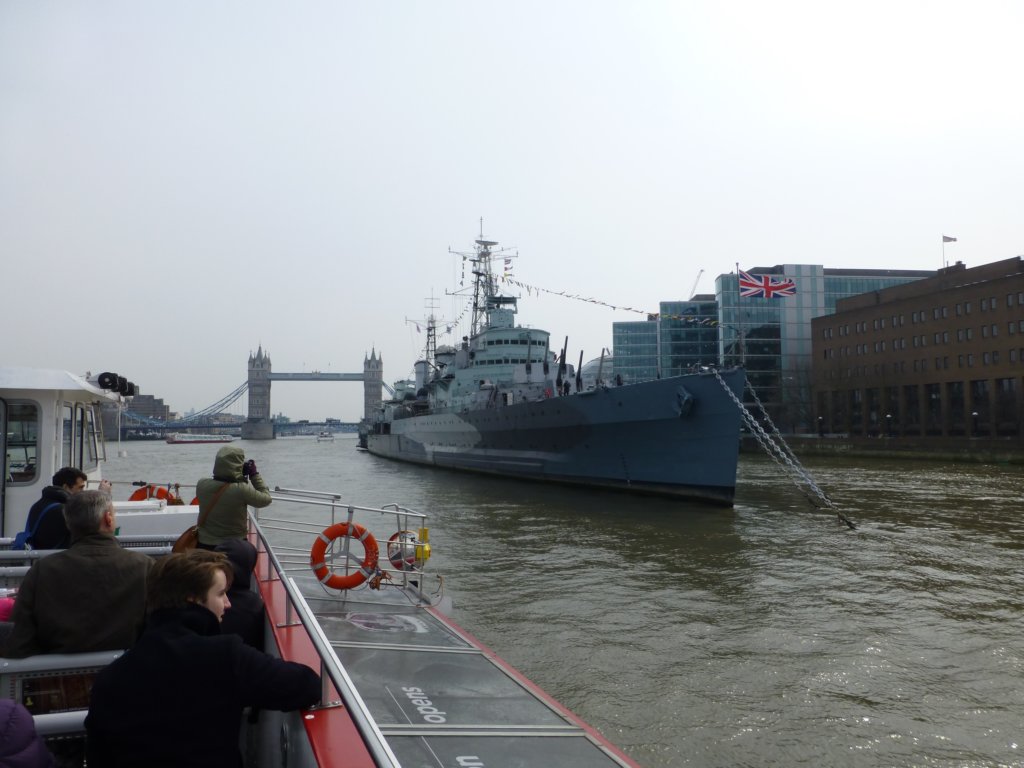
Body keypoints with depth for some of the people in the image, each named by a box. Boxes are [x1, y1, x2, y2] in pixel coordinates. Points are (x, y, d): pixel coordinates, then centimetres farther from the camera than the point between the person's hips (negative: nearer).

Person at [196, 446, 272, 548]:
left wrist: (241, 475, 3)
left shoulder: (202, 485, -11)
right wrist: (254, 474, -3)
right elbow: (266, 499, -9)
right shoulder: (241, 490, -25)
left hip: (205, 545, 4)